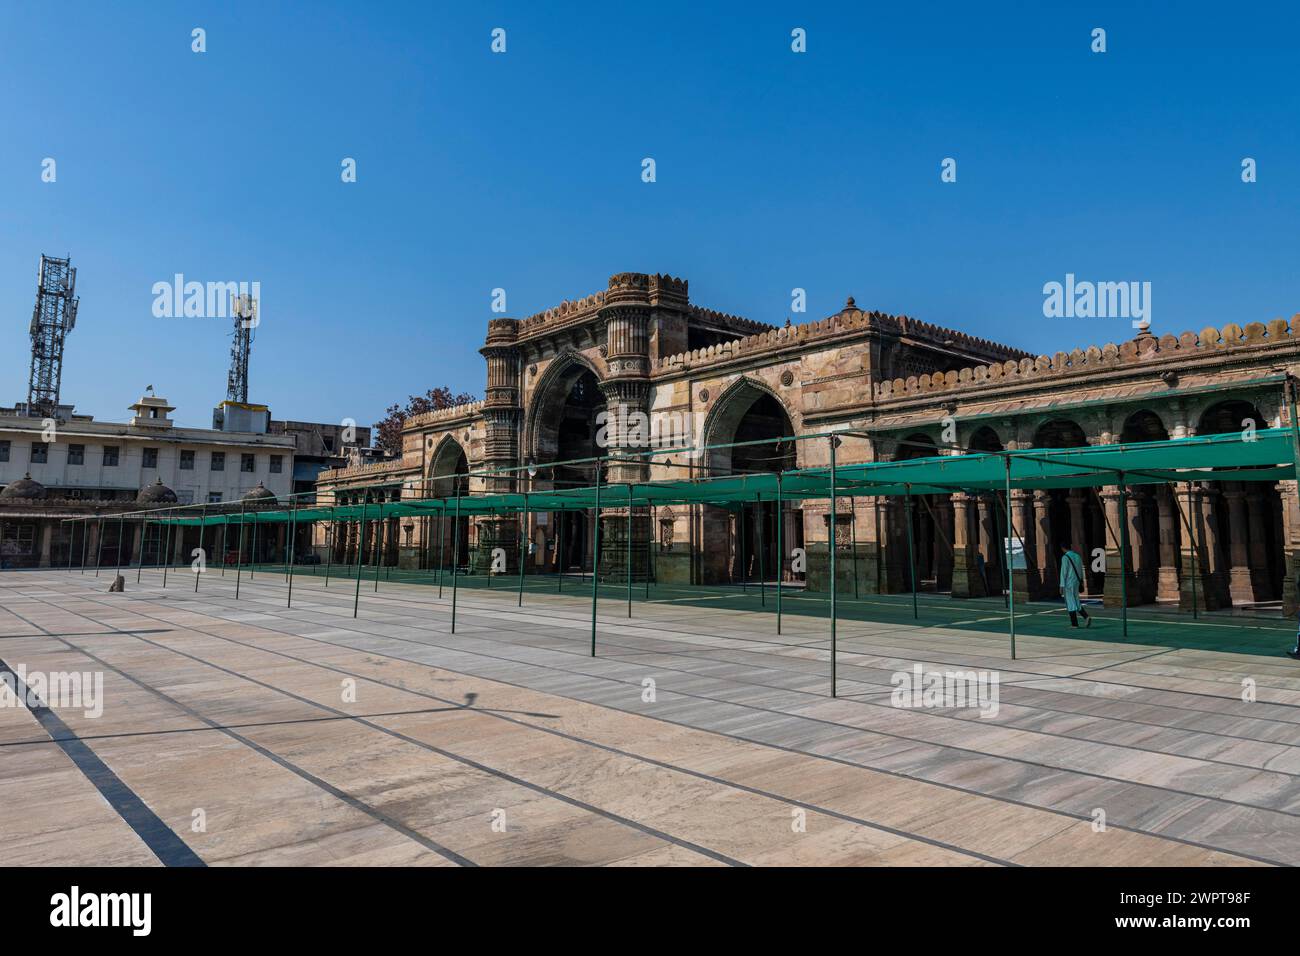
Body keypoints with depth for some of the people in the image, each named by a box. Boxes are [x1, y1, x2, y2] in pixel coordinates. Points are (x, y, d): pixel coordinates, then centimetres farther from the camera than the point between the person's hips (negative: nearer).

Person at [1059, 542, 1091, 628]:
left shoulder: (1065, 557, -13)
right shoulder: (1077, 556, 9)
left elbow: (1063, 572, -14)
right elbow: (1081, 570, 12)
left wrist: (1062, 585, -11)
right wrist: (1081, 581, 17)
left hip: (1068, 583, -7)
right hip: (1076, 582, 7)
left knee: (1070, 603, 0)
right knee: (1075, 602, 16)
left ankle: (1074, 624, 2)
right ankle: (1086, 617, -1)